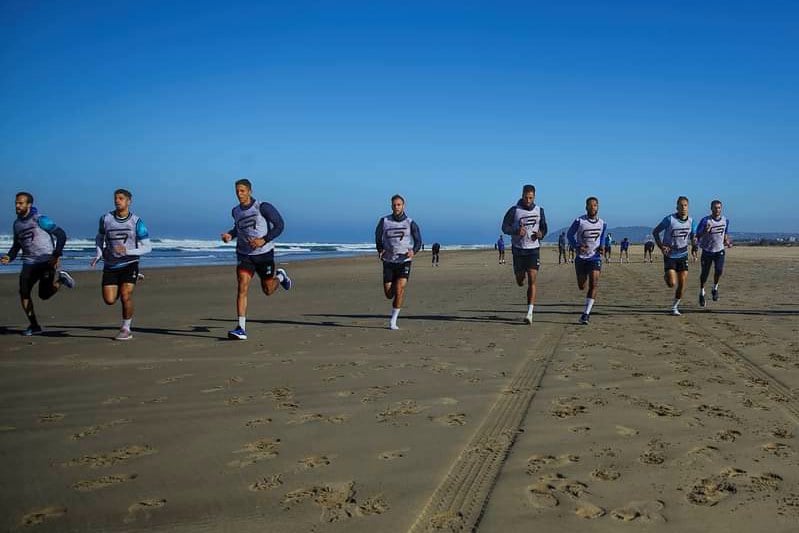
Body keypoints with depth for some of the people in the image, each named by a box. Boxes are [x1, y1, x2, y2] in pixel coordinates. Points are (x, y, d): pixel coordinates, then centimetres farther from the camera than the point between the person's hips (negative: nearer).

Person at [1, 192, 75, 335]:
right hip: (29, 263, 6)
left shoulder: (40, 219, -7)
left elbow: (61, 235, -9)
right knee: (23, 292, -6)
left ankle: (60, 278, 17)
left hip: (46, 261, -6)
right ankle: (34, 326, 6)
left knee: (44, 295, -13)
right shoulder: (17, 223, 13)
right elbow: (16, 245, 24)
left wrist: (57, 255, -17)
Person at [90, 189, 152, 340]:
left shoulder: (136, 222, -6)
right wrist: (99, 254, 0)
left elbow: (147, 247, -6)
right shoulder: (106, 218, 0)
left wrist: (127, 251, -20)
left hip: (129, 264, -2)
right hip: (110, 265, 3)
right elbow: (99, 238, 18)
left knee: (125, 295, -16)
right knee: (109, 300, -5)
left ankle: (126, 329, 3)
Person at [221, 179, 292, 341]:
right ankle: (241, 329, -16)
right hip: (244, 255, 3)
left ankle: (280, 276, 44)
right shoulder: (235, 211, 5)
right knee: (242, 288, -15)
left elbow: (279, 225, -11)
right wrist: (230, 235, 4)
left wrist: (264, 240, -22)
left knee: (268, 290, 8)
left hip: (264, 253, -3)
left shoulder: (263, 207, -11)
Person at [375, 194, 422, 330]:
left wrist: (413, 251, -18)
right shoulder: (384, 221, 1)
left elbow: (418, 241, 2)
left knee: (400, 289, -18)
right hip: (388, 261, 2)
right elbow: (378, 237, 14)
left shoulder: (410, 223, -1)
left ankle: (393, 321, -8)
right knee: (388, 294, 1)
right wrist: (380, 250, -4)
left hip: (404, 261, -1)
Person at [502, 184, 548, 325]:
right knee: (520, 281, 8)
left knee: (532, 281, -10)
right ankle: (522, 275, 49)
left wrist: (541, 234, -7)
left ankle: (530, 313, -11)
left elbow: (544, 228, 17)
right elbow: (505, 227, -3)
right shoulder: (514, 210, -4)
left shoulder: (539, 210, 6)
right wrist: (516, 231, -22)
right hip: (518, 249, -1)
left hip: (534, 249, 1)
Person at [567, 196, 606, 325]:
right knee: (581, 286, 7)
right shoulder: (579, 221, -9)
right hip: (581, 258, -1)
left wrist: (601, 246, -1)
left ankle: (586, 313, -11)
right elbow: (570, 234, 1)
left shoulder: (602, 224, 1)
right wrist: (577, 246, -15)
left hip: (595, 257, 1)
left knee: (593, 285, -15)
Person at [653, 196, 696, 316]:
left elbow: (693, 236, 17)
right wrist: (661, 246, -14)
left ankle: (675, 306, 17)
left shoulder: (691, 221, 1)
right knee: (672, 283, -13)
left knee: (682, 283, 0)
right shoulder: (669, 219, -13)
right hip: (670, 255, -4)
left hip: (683, 255, 4)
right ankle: (666, 277, 24)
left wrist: (694, 241, -6)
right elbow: (655, 232, -4)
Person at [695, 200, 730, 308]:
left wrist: (727, 241, 0)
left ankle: (715, 288, 11)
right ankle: (702, 293, 20)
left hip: (719, 250, 2)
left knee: (719, 270, -16)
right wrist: (705, 231, -28)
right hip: (707, 250, -2)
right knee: (705, 273, -1)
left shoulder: (725, 220, 3)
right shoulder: (705, 220, -11)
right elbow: (697, 235, -8)